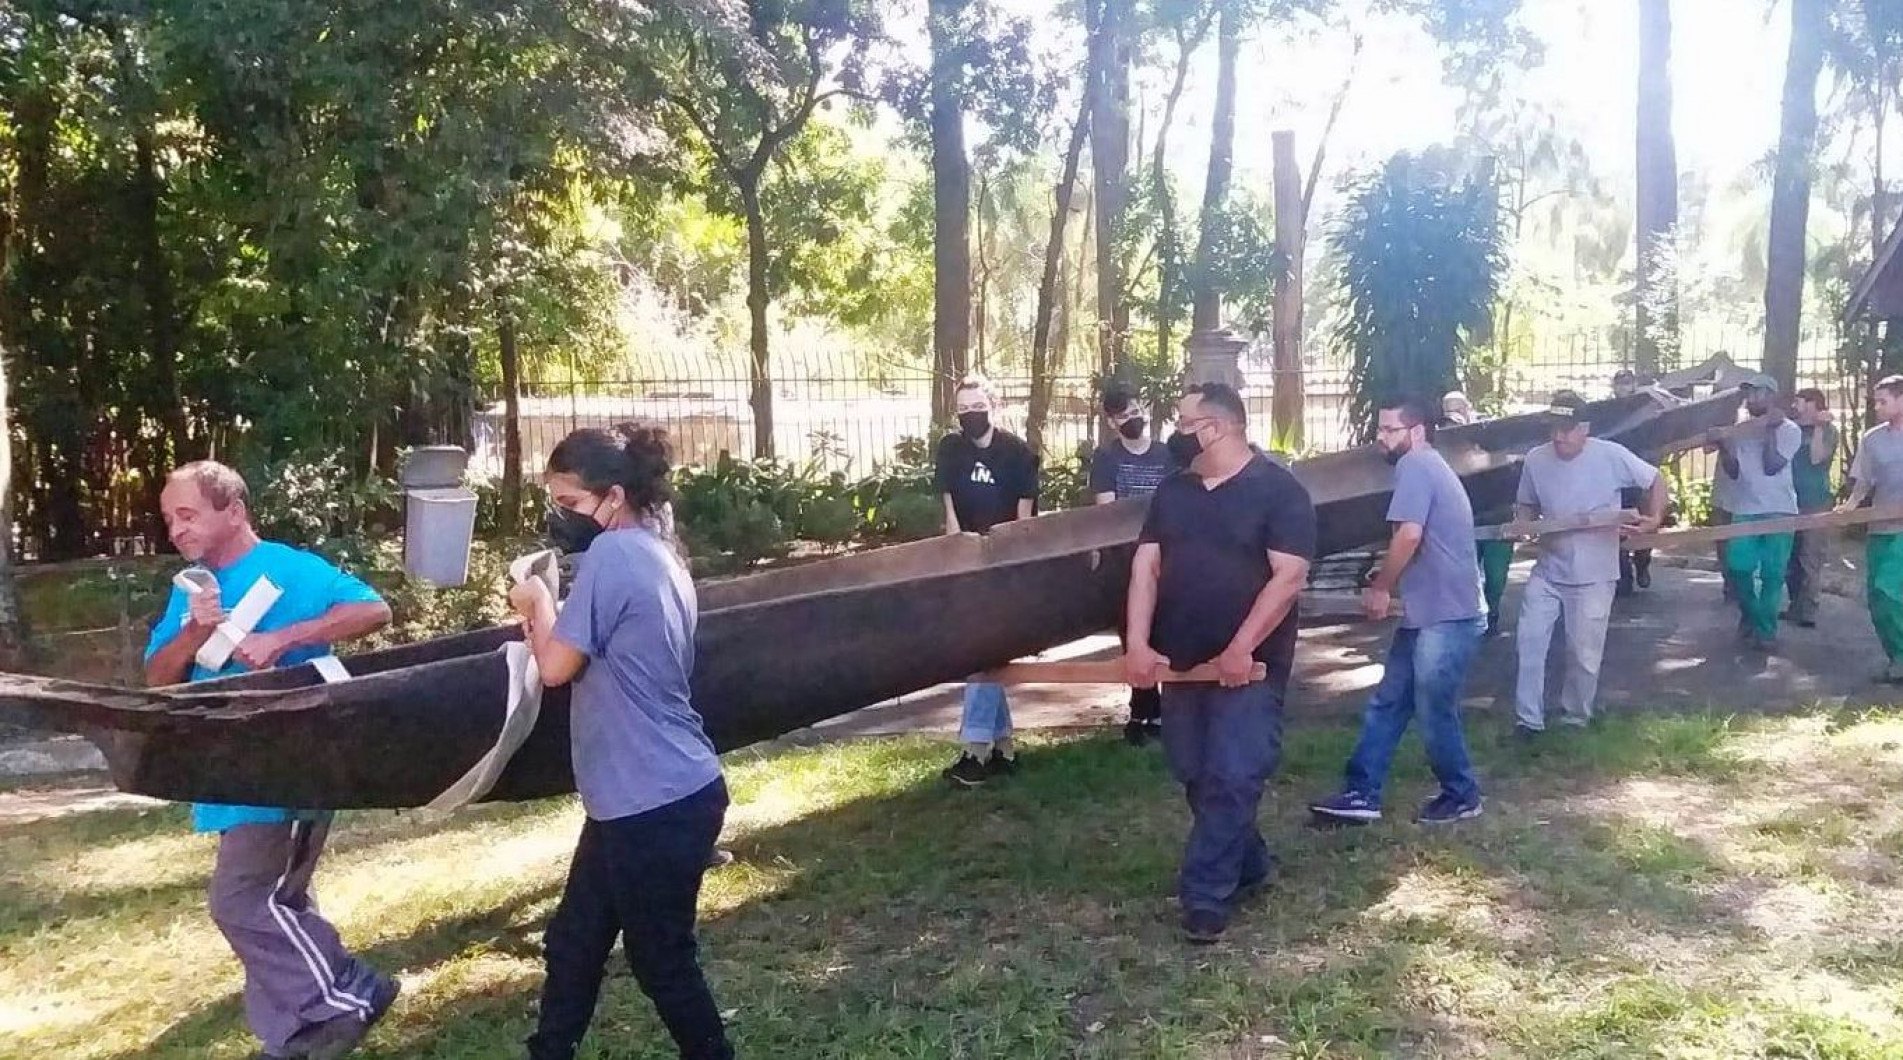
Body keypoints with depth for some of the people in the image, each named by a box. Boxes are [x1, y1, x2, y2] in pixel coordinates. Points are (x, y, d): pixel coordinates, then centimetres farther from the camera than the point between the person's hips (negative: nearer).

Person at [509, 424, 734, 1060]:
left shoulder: (612, 554, -18)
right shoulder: (657, 554, 12)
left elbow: (555, 667, -15)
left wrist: (538, 603, 1)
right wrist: (546, 621, 11)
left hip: (656, 803, -10)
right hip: (646, 795, 10)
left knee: (661, 960, 7)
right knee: (573, 941, 20)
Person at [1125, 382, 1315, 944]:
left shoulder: (1279, 489, -9)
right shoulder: (1172, 492, 8)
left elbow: (1289, 576, -15)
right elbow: (1145, 568, 3)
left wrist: (1241, 649, -20)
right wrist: (1138, 645, -9)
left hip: (1248, 665, -6)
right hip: (1181, 662, 6)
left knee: (1232, 780, -7)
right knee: (1196, 777, 13)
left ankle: (1206, 895, 1)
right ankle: (1247, 867, 31)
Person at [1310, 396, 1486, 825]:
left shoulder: (1416, 464, -12)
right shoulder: (1428, 467, 20)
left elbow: (1409, 535, -22)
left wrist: (1380, 587, -9)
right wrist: (1389, 587, 17)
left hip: (1446, 617, -11)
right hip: (1428, 614, 11)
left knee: (1435, 713, 2)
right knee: (1386, 704, 10)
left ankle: (1462, 796, 18)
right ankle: (1362, 793, 13)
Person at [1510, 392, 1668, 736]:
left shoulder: (1611, 456, -15)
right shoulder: (1535, 460, -5)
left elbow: (1657, 481, -4)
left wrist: (1654, 518, -19)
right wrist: (1522, 523, -13)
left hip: (1593, 576, -3)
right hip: (1547, 571, 3)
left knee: (1584, 655, 6)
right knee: (1529, 642, -3)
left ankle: (1575, 718, 26)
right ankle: (1528, 718, 8)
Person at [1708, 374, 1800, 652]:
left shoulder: (1789, 430, -2)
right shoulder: (1740, 430, 9)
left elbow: (1771, 466, -15)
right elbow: (1733, 472, 3)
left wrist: (1770, 429, -15)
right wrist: (1723, 447, -13)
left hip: (1778, 510, -3)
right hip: (1744, 510, 3)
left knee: (1772, 572, -3)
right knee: (1738, 567, -3)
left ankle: (1765, 629, 4)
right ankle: (1750, 616, 19)